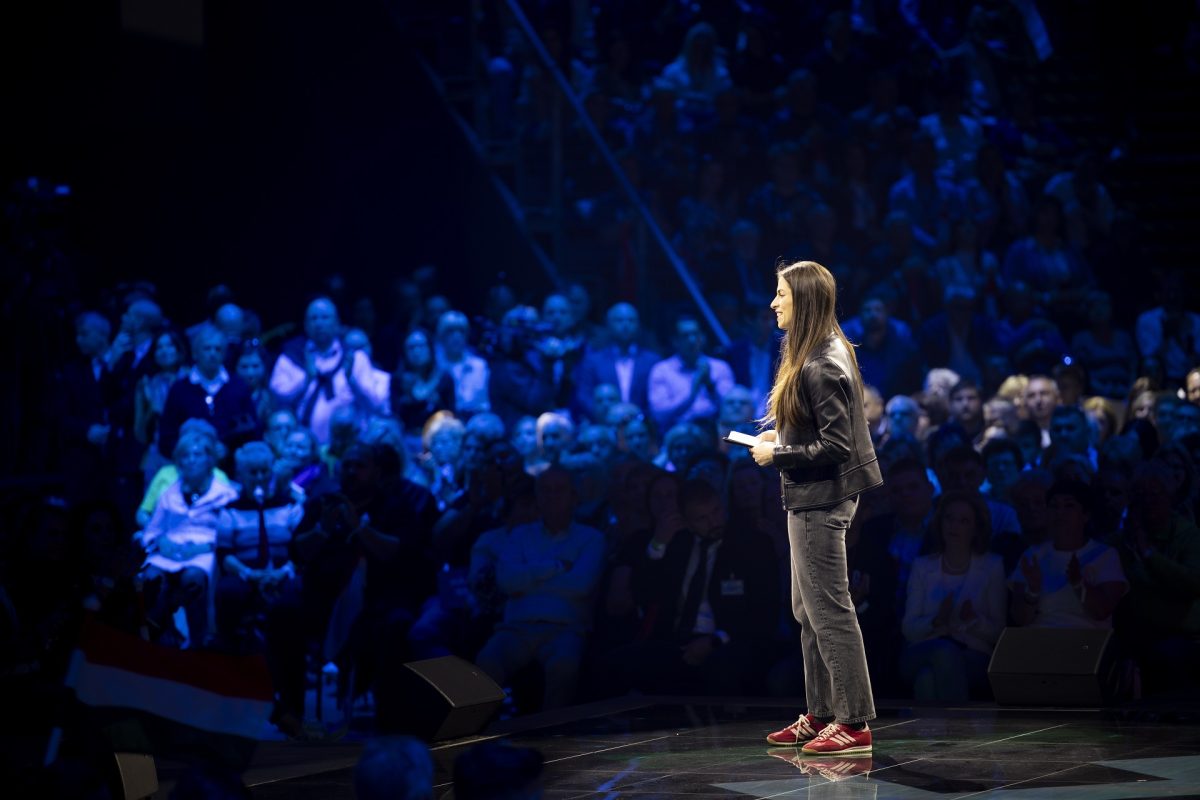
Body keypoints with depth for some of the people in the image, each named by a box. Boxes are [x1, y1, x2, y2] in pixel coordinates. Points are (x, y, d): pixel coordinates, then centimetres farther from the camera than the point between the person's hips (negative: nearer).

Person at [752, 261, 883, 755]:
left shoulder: (820, 367, -20)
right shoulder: (820, 353, 10)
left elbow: (835, 446, -22)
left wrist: (777, 455, -15)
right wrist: (781, 437, 8)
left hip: (821, 501, -10)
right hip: (811, 499, 10)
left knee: (829, 610, -4)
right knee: (808, 610, 16)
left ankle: (854, 722, 1)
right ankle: (821, 714, 23)